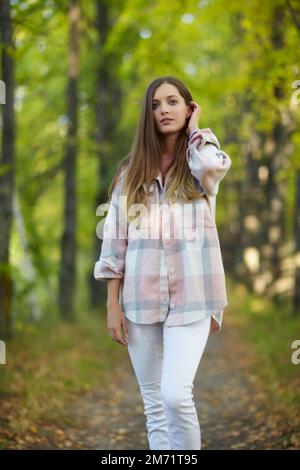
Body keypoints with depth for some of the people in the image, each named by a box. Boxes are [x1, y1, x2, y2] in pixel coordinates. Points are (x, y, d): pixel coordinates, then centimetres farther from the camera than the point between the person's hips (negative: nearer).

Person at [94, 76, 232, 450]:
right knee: (154, 404, 8)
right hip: (140, 296, 3)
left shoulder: (201, 161, 5)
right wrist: (112, 304, 1)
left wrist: (194, 130, -1)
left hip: (190, 295, -2)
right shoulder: (132, 170, 10)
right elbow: (115, 238, 7)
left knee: (176, 395, -17)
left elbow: (213, 167, -22)